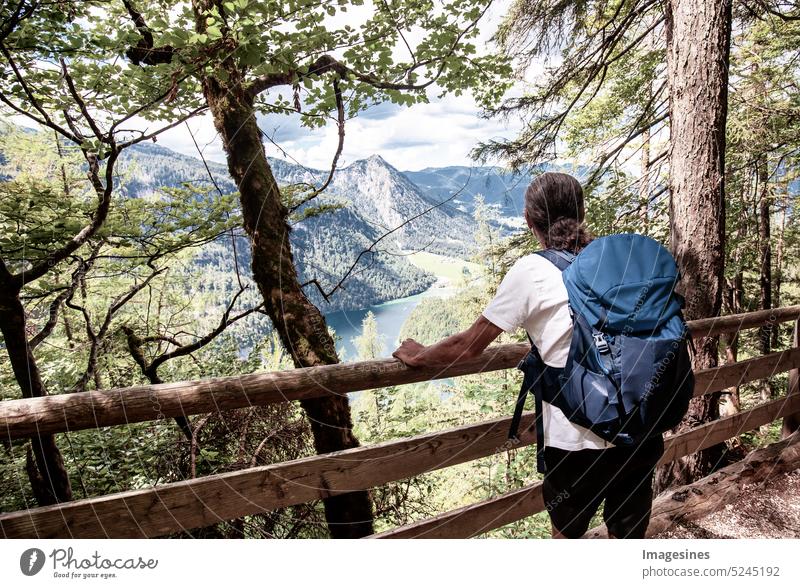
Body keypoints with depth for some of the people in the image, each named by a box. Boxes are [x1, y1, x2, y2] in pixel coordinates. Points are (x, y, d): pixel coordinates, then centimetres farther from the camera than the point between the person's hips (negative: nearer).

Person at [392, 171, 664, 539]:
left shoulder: (532, 271, -10)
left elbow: (468, 347, -5)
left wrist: (418, 357, 13)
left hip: (579, 440, -4)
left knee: (567, 532, 21)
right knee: (631, 535, 22)